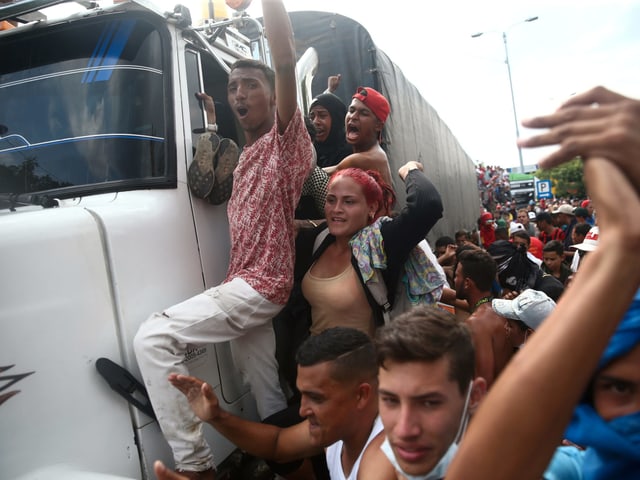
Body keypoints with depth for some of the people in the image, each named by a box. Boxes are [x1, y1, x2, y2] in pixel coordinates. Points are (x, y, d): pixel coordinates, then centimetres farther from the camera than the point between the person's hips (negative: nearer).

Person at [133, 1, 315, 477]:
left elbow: (286, 62, -21)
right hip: (244, 285, 9)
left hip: (261, 284, -9)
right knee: (267, 397, 12)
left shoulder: (286, 139, -6)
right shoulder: (247, 158, 22)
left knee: (153, 338, -15)